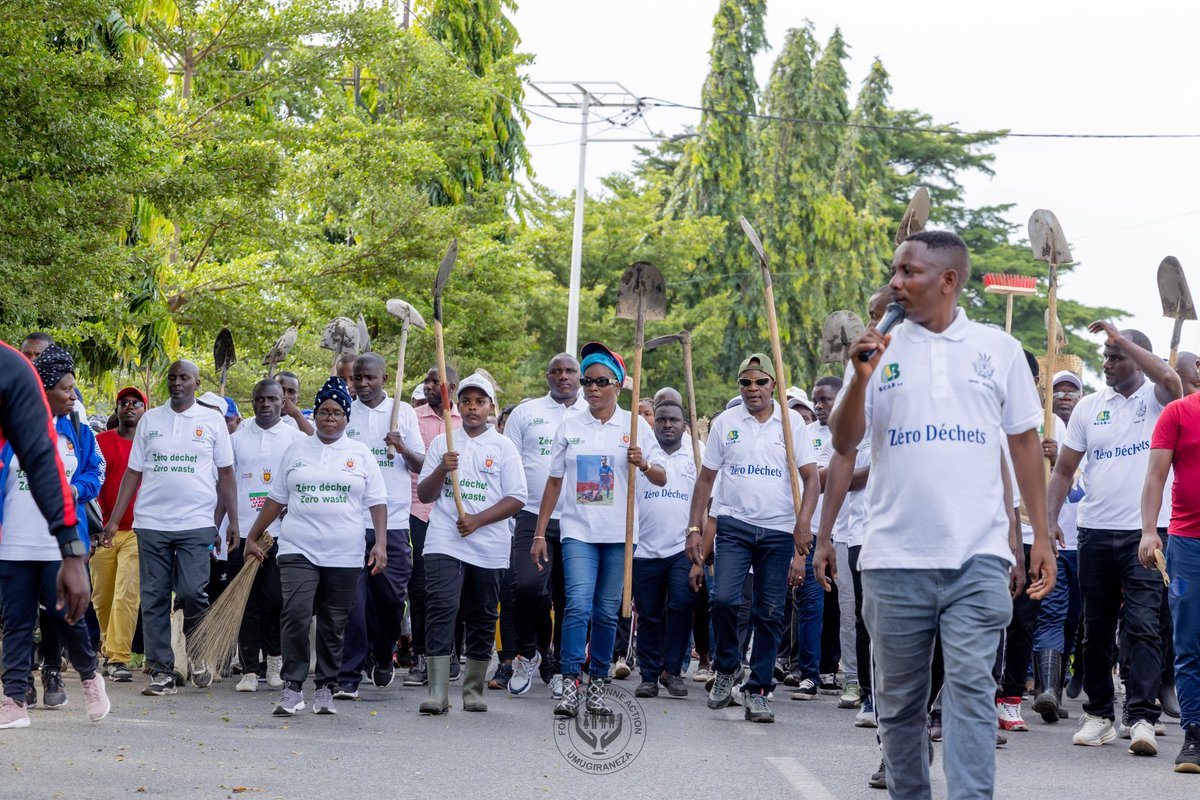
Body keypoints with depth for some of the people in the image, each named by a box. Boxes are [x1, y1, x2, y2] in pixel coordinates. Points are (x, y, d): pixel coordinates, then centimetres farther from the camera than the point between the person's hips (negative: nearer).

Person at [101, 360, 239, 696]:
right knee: (154, 599, 1)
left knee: (191, 592, -13)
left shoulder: (212, 421, 6)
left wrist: (233, 520, 1)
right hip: (151, 523, 2)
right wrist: (114, 519, 6)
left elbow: (226, 474, 7)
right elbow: (133, 472, 11)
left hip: (196, 523, -2)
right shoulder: (149, 420, 11)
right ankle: (162, 672, 6)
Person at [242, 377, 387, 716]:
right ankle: (291, 688, -12)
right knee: (295, 614, -16)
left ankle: (326, 688, 15)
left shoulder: (361, 454, 8)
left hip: (344, 555, 1)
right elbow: (276, 498, 15)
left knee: (333, 625, 5)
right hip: (298, 550, 0)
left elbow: (377, 502, 5)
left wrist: (381, 543, -6)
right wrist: (253, 537, 14)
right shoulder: (296, 450, 11)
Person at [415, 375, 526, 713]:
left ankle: (473, 690, 19)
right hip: (444, 542, 0)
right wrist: (442, 470, -10)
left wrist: (477, 520, -12)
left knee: (482, 619, 6)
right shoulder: (442, 443, 11)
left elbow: (516, 498, 0)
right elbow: (424, 495, 10)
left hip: (488, 546, 0)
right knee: (441, 611, -14)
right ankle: (437, 693, -17)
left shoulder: (503, 446, 6)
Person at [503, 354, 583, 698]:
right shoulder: (526, 413, 9)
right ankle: (527, 653, 5)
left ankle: (561, 669, 17)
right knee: (527, 585, -18)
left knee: (570, 598, 4)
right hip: (534, 518, -1)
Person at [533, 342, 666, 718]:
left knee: (607, 611, 4)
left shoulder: (635, 425, 4)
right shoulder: (569, 426, 7)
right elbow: (554, 481, 11)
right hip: (578, 530, 0)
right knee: (579, 604, -15)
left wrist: (644, 464, -18)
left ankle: (597, 685, 14)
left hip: (619, 532, 0)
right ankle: (570, 686, -13)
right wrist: (539, 533, 8)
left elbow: (661, 478, 4)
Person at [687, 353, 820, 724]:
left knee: (770, 615, 1)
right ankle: (727, 667, 7)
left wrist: (803, 521, -13)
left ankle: (757, 691, 10)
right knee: (723, 599, -17)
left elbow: (811, 478, 0)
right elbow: (706, 478, 10)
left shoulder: (792, 422, 3)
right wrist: (694, 529, 4)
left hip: (779, 530, 0)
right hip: (734, 525, 0)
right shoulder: (725, 423, 6)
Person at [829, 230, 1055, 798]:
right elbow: (843, 444, 3)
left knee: (971, 687, -10)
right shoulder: (879, 349, 8)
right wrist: (860, 380, -14)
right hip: (895, 555, 1)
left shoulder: (998, 349, 7)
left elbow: (1025, 443, 12)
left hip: (978, 557, -1)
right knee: (898, 698, 8)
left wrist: (1041, 535, 9)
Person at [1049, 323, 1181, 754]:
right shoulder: (1089, 406, 11)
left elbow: (1171, 380, -25)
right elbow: (1064, 469, 12)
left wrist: (1121, 337, -20)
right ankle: (1098, 714, 19)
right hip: (1096, 532, 4)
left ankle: (1142, 718, -14)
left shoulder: (1155, 400, 1)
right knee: (1096, 630, 9)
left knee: (1142, 626, -11)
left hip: (1146, 532, -4)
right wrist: (1049, 520, 2)